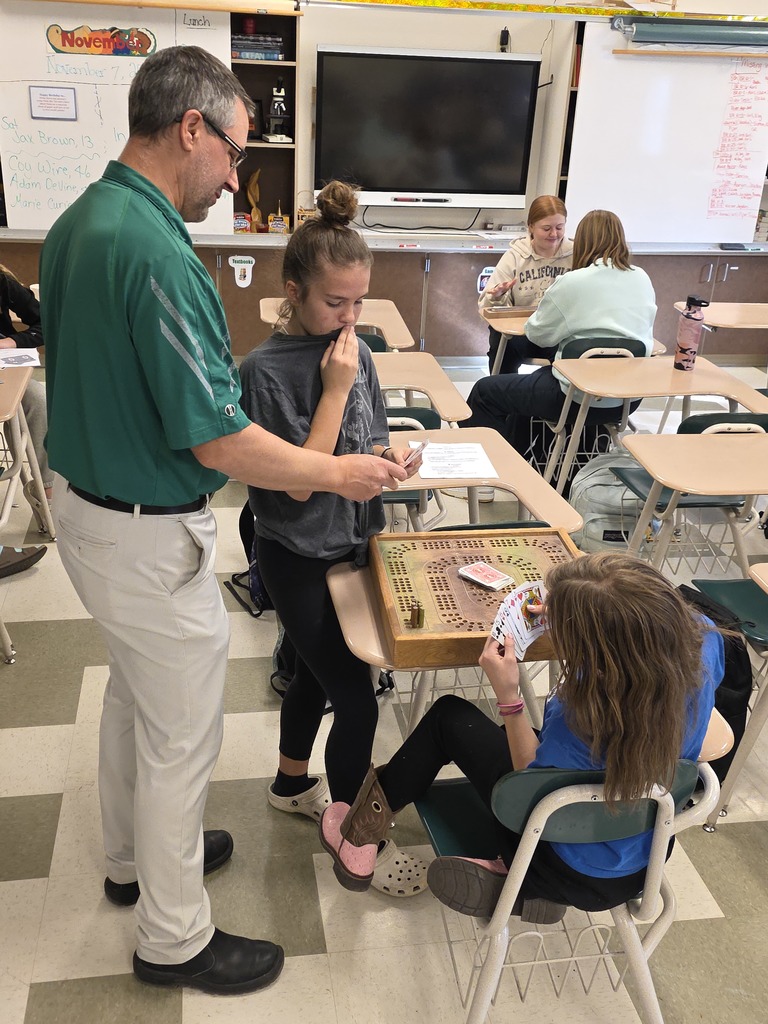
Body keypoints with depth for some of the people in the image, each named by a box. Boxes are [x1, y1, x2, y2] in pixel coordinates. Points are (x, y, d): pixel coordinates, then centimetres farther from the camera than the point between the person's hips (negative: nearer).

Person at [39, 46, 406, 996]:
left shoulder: (77, 222, 3)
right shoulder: (156, 251, -28)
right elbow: (219, 441, -27)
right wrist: (341, 472, -14)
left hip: (85, 502, 10)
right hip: (149, 538, -10)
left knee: (133, 696, 27)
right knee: (180, 737, 8)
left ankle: (135, 856, 49)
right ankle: (174, 938, 29)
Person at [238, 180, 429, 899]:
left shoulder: (353, 349, 0)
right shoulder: (267, 369, -21)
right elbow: (301, 481, -23)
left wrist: (391, 456, -12)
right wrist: (336, 389, -25)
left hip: (348, 540, 7)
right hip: (299, 555, -7)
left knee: (317, 671, 23)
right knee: (356, 700, -1)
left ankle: (291, 785, 46)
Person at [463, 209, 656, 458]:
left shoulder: (572, 283, -14)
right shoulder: (643, 279, 3)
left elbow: (537, 334, -3)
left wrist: (546, 304, 18)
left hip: (581, 400, -7)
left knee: (484, 391, 9)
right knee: (538, 376, 34)